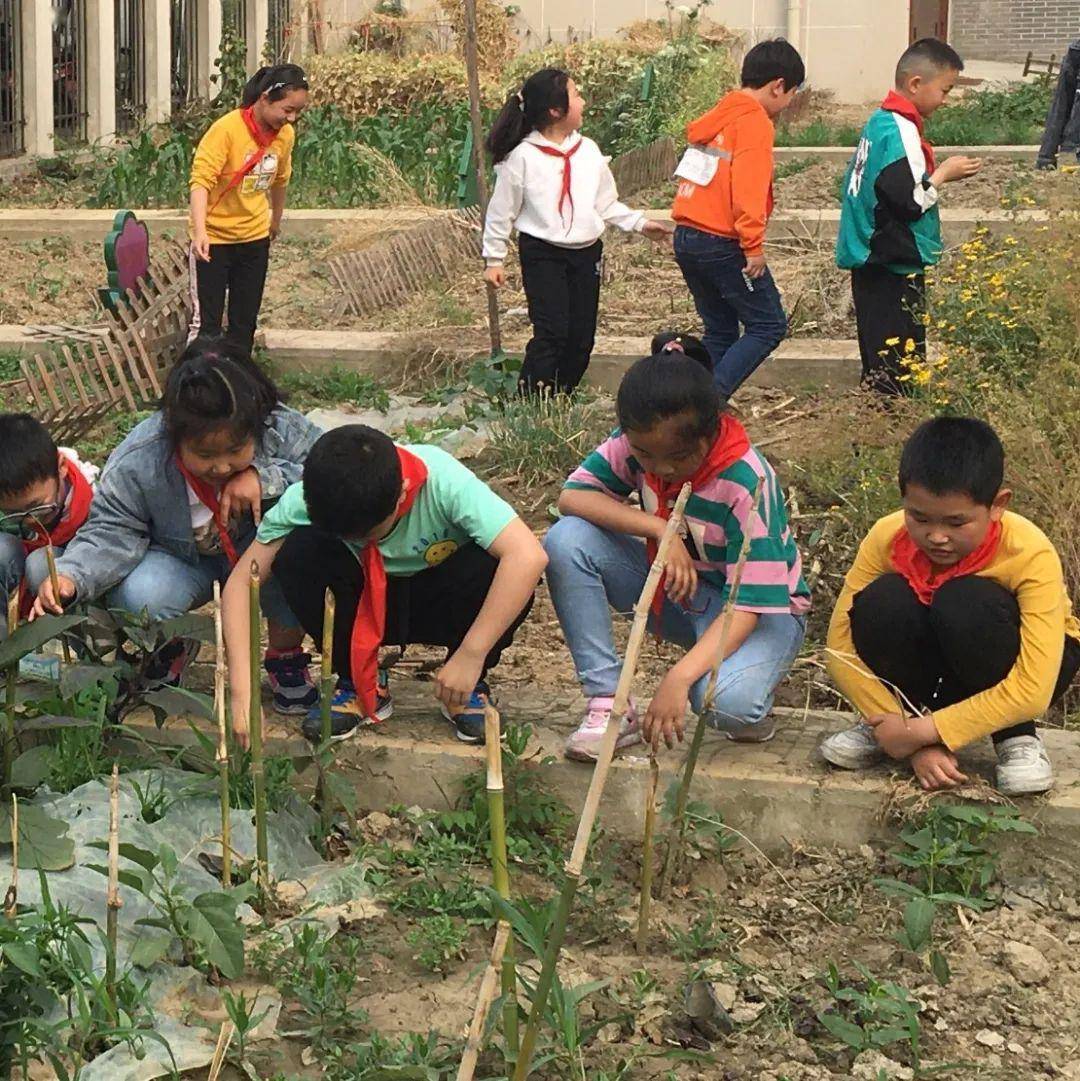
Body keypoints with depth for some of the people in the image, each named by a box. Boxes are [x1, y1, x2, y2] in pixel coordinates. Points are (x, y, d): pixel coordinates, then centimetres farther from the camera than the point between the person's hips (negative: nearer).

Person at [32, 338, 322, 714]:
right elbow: (111, 533, -23)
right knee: (138, 598, -35)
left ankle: (285, 651, -4)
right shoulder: (135, 464, -29)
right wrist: (70, 575, -44)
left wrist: (267, 479, -39)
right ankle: (172, 645, 7)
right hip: (181, 562, -1)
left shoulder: (283, 431, -27)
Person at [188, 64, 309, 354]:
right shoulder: (226, 129, -22)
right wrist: (200, 231, -39)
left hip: (255, 238, 6)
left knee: (245, 322, 11)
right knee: (206, 322, -5)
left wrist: (276, 220, 28)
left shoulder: (285, 134, -3)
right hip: (214, 238, -5)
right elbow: (201, 180, -26)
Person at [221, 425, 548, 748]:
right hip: (365, 608, 1)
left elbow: (529, 556, -42)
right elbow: (241, 581, -24)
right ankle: (359, 684, -7)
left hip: (440, 604, -1)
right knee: (297, 554, -28)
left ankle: (470, 686, -5)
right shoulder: (304, 499, -26)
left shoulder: (442, 481, -33)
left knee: (493, 565, -34)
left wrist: (470, 657, -40)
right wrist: (242, 690, -34)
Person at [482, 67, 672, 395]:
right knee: (552, 333, -16)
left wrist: (640, 223, 5)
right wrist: (494, 259, -1)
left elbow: (607, 204, 15)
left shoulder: (589, 151, 6)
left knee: (581, 337, 6)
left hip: (587, 253, 6)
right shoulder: (522, 157, -8)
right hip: (542, 254, -6)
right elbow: (501, 211, -2)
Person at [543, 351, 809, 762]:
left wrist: (678, 677, -43)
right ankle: (609, 704, -17)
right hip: (674, 585, 6)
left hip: (760, 608, -5)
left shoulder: (746, 484, -29)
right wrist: (658, 528, -30)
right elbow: (572, 496, -17)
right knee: (566, 540, -20)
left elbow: (748, 604, -31)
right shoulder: (637, 442, -15)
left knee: (729, 703, -39)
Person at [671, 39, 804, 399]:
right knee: (769, 326, -2)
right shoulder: (755, 122, -11)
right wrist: (754, 245, -18)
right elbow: (748, 190, -21)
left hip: (686, 235, 9)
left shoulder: (716, 116, 16)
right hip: (723, 244, -9)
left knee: (721, 330, 16)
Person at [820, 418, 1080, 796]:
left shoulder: (1030, 555, -31)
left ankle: (1016, 737, -13)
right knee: (882, 602, -31)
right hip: (935, 662, 3)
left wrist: (926, 730, -35)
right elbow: (842, 645, -21)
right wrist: (905, 731, -29)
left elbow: (1032, 690, -35)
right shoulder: (887, 538, -23)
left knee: (968, 601, -36)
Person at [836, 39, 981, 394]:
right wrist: (944, 174, -8)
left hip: (873, 260, 10)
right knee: (900, 360, -7)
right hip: (896, 267, -10)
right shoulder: (900, 131, -18)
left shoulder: (880, 121, 12)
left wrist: (936, 171, 12)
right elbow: (910, 200, -22)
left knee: (879, 359, 16)